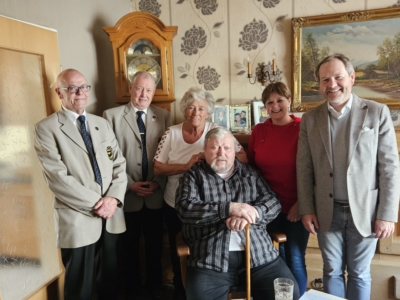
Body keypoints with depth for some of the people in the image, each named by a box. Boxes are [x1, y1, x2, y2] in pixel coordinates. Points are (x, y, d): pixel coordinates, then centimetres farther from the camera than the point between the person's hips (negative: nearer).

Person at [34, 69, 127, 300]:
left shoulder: (103, 124, 11)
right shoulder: (47, 128, -5)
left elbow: (119, 164, 7)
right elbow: (57, 177, -14)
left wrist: (114, 198, -9)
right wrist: (96, 204, -14)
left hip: (111, 216, 5)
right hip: (78, 220, -4)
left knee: (110, 280, 18)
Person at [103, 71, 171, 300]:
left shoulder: (164, 116, 4)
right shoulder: (112, 115, -2)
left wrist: (158, 183, -8)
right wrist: (129, 184, -11)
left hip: (156, 195, 2)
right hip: (127, 194, -1)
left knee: (155, 246, 16)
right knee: (129, 247, 16)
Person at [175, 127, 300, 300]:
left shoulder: (250, 173, 15)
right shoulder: (194, 175, 7)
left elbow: (273, 202, 6)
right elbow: (185, 208, -9)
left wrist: (248, 215, -15)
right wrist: (230, 208, -18)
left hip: (259, 254, 3)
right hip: (210, 258, -2)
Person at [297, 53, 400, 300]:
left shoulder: (377, 113, -4)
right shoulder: (310, 119, 2)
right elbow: (304, 168, 2)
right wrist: (306, 210, -2)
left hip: (365, 210, -1)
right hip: (327, 212, 2)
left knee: (359, 274, 14)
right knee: (332, 271, 15)